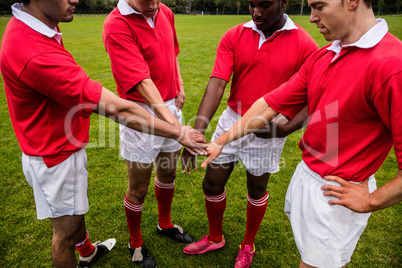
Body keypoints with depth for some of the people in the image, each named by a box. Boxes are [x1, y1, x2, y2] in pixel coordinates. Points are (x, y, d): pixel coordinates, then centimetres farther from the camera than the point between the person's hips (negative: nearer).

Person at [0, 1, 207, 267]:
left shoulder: (27, 26, -3)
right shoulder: (36, 55, -36)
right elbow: (116, 108, -34)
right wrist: (179, 132, -27)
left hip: (64, 146, 10)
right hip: (57, 157, -10)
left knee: (76, 209, 31)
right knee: (67, 226, 14)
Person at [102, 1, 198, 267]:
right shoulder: (117, 25, -20)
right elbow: (141, 81, -29)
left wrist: (180, 86, 10)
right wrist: (175, 125, -37)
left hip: (170, 106, 7)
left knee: (168, 173, 21)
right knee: (139, 188, 8)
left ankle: (165, 224, 47)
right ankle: (136, 243, 34)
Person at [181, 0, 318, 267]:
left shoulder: (304, 45, -12)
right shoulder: (233, 37, -7)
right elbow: (217, 84, -17)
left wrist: (289, 127, -27)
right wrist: (197, 131, -28)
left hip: (268, 131, -2)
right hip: (232, 122, 3)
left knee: (257, 189, 15)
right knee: (212, 184, 11)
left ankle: (248, 245, 43)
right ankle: (215, 237, 41)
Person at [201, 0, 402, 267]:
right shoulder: (321, 57, 3)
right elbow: (271, 104, 3)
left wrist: (371, 201, -15)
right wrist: (220, 142, 2)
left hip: (337, 191, -7)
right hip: (307, 173, 7)